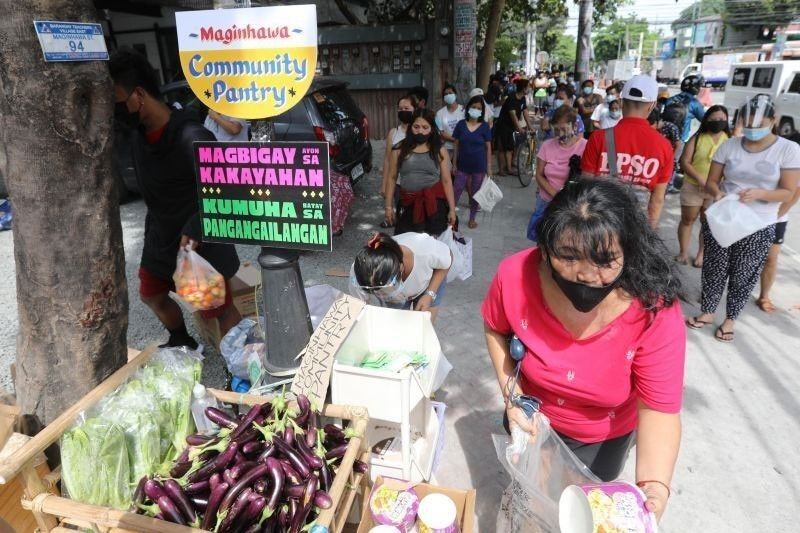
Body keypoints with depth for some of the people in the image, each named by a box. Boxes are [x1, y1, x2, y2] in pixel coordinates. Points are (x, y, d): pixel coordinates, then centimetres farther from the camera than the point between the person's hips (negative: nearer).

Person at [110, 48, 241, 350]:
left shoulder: (190, 137, -27)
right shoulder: (140, 131, 0)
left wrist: (195, 228, -40)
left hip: (201, 243, -9)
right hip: (160, 237, 9)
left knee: (218, 310, -1)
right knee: (151, 296, 25)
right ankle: (182, 343, 49)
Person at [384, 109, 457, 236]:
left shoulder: (439, 151, 2)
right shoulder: (400, 149, 2)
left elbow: (447, 181, 3)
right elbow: (392, 178, 5)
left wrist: (452, 209, 0)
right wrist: (389, 206, 3)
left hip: (434, 204, 0)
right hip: (408, 205, 1)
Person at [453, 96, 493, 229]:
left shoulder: (485, 126, -5)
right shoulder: (461, 124, -3)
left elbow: (488, 148, -1)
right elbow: (456, 146, 2)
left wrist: (488, 167, -3)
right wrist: (454, 164, 1)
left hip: (479, 167, 0)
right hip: (463, 166, 0)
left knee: (475, 194, 11)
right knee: (455, 192, -1)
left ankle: (472, 219, 25)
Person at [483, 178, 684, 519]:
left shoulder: (655, 313, -34)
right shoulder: (516, 276, -30)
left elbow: (659, 409, -29)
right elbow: (495, 328, -9)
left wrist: (652, 488, -44)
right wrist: (510, 394, -18)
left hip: (604, 437, -1)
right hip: (532, 419, 2)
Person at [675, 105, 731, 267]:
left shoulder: (730, 140, 1)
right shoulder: (697, 138, -4)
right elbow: (684, 162, -9)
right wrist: (700, 179, -20)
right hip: (693, 187, -1)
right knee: (687, 220, 8)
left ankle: (701, 253, 23)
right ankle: (683, 252, 21)